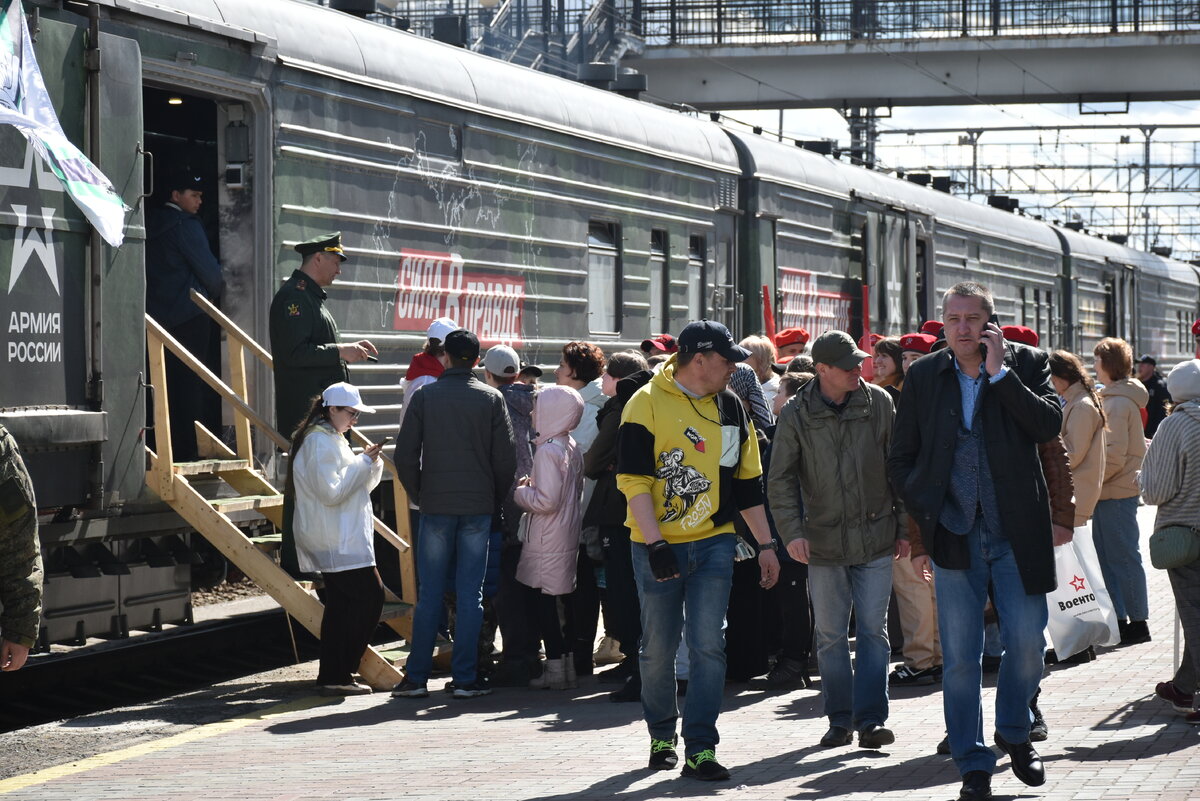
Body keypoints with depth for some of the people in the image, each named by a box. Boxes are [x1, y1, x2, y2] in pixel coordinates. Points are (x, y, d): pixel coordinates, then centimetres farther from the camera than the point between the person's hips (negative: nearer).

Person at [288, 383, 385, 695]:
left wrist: (369, 463, 6)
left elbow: (359, 485, 24)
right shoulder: (320, 442, -14)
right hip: (337, 540, -11)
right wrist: (363, 463, -14)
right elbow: (332, 491, -20)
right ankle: (339, 674, -12)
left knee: (340, 603, 9)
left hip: (338, 538, 11)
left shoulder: (331, 439, 20)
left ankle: (331, 676, 10)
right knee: (370, 596, -12)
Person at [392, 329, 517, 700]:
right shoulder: (491, 399, 1)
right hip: (478, 509, 0)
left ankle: (416, 677, 5)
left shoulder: (424, 397, 0)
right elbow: (506, 459, -2)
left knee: (429, 595, 4)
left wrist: (420, 496, 10)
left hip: (436, 507, 0)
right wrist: (494, 500, 11)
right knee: (470, 595, 3)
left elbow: (405, 456, -2)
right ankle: (464, 679, 2)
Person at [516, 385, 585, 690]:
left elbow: (546, 501, -23)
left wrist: (520, 491, -6)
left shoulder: (548, 450, -18)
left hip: (547, 543, -9)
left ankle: (556, 667, -1)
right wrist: (531, 487, 16)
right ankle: (567, 664, 16)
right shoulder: (573, 449, 10)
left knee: (541, 600, -2)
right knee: (553, 600, 14)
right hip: (568, 535, 9)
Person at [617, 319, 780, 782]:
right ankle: (662, 738, 27)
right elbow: (633, 480, -11)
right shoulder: (647, 404, -7)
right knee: (658, 648, 7)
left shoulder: (730, 407, 9)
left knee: (708, 644, -7)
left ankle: (700, 749, -6)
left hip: (714, 543, 3)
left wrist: (765, 544, 15)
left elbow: (747, 482, 16)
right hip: (657, 547, -3)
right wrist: (655, 544, -18)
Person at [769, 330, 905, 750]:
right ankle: (839, 719, 16)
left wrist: (904, 526, 7)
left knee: (873, 631, -1)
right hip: (823, 539, 0)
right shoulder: (796, 415, -4)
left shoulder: (878, 403, 0)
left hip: (875, 538, 0)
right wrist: (792, 531, -13)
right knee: (830, 636, 6)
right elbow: (781, 479, -1)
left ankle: (871, 718, 2)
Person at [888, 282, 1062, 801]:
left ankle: (1013, 732, 29)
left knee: (1027, 642, 2)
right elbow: (900, 460, 11)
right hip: (954, 537, 1)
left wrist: (998, 372, -14)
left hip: (1016, 534, -1)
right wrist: (923, 517, 0)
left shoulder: (1025, 363, 2)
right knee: (960, 657, 1)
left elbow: (1049, 426, -15)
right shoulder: (923, 376, 6)